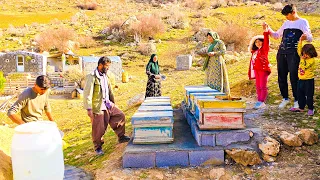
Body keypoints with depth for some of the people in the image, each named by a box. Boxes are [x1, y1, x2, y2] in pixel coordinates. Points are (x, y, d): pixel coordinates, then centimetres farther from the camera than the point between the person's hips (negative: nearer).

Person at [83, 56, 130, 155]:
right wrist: (89, 109, -20)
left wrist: (112, 102, 21)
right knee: (99, 128, 3)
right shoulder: (91, 77, -15)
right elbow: (87, 94, -18)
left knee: (120, 115, 1)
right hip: (97, 107, -7)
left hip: (107, 105, 8)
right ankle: (98, 147, 22)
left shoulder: (104, 76, 11)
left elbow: (109, 91, 20)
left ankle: (121, 137, 12)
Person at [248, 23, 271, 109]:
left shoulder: (264, 49, -2)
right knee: (258, 86, 10)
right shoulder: (254, 52, 15)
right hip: (257, 70, 7)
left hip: (263, 69, -7)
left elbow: (266, 41, -16)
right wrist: (251, 72, 13)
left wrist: (266, 30, -23)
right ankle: (259, 101, 16)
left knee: (263, 86, -4)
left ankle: (262, 102, -1)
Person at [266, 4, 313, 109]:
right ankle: (285, 98, 20)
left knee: (294, 77, -7)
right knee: (281, 77, 6)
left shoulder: (302, 22, 4)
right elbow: (276, 35, 27)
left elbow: (310, 39, -5)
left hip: (293, 54, -5)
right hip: (281, 52, 5)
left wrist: (306, 36, -29)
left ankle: (297, 100, 7)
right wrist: (268, 29, 10)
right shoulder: (286, 23, 19)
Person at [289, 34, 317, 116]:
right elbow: (299, 49, 2)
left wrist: (303, 59, -17)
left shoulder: (312, 60, -16)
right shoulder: (303, 57, 5)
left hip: (309, 80, -7)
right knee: (300, 95, 13)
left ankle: (311, 108, 14)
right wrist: (301, 40, -4)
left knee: (309, 95, 2)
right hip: (301, 80, 7)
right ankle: (301, 108, 25)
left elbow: (304, 66, -26)